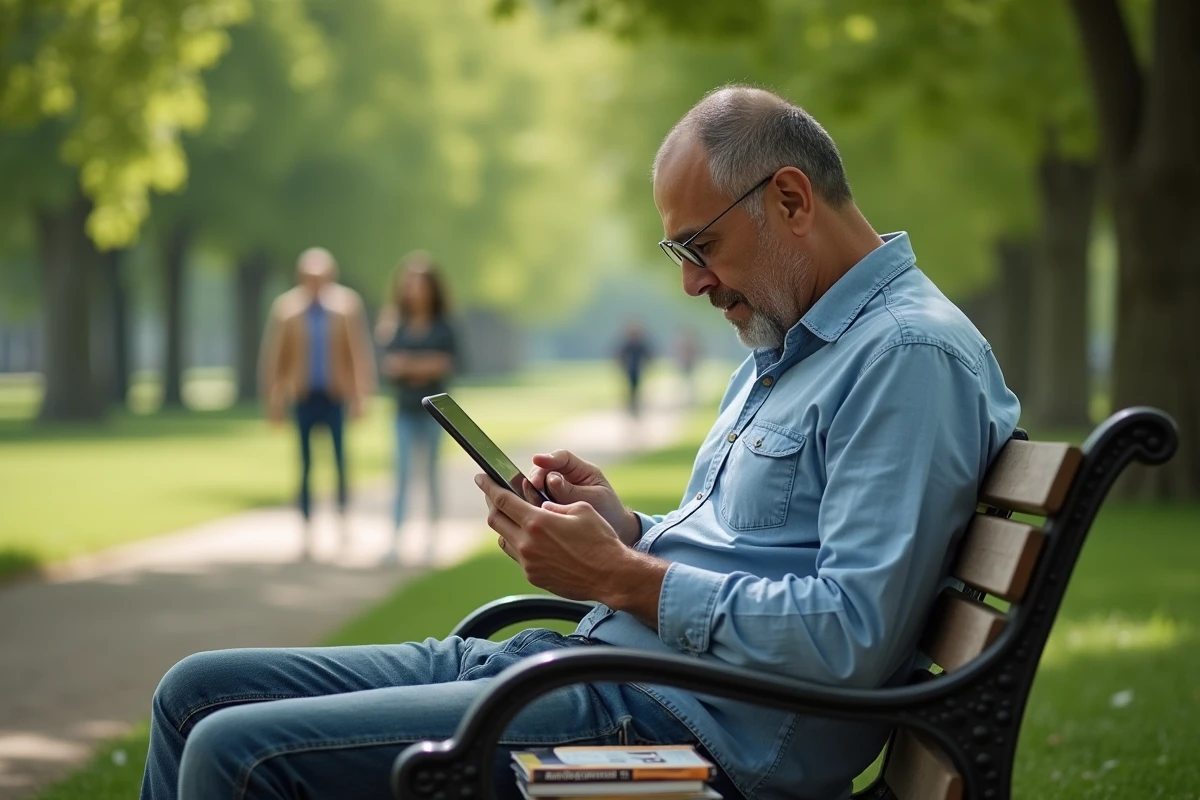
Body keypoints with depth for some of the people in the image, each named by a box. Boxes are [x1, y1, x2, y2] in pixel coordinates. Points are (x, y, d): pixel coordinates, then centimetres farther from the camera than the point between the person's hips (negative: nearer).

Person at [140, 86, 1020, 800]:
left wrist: (621, 577, -17)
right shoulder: (784, 343, 20)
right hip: (596, 660, 11)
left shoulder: (910, 355, -14)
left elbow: (851, 637, -23)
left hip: (679, 722, -11)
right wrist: (624, 530, 8)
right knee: (198, 693, 7)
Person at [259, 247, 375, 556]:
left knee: (340, 458, -2)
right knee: (305, 463, 1)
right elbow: (273, 357, 2)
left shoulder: (347, 305, -2)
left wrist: (360, 396, 0)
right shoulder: (286, 308, -3)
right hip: (304, 397, 0)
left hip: (336, 395, 0)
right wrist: (276, 401, 2)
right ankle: (308, 528, 8)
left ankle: (342, 516, 18)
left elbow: (360, 352, 1)